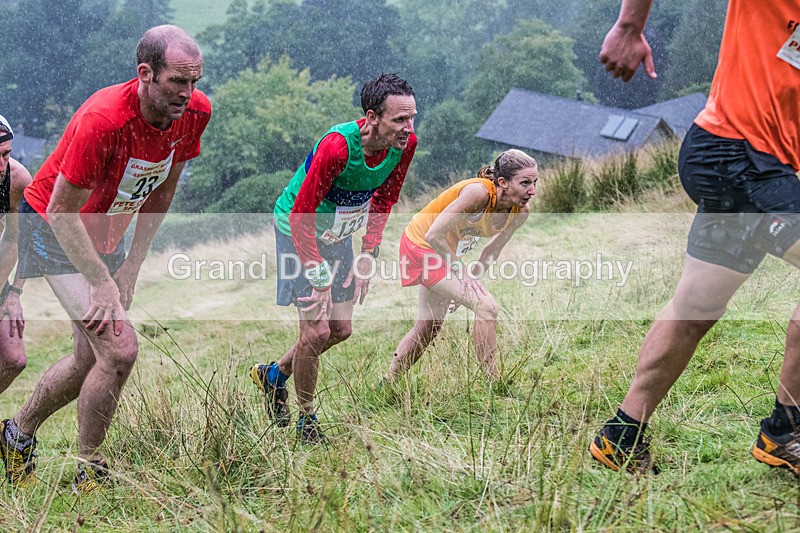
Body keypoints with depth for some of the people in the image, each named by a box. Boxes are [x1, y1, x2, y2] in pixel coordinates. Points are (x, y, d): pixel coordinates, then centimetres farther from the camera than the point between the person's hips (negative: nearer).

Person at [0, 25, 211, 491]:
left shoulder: (195, 112, -16)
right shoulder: (102, 120, -35)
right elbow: (62, 211, -26)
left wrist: (132, 265, 0)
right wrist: (103, 283, -25)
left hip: (107, 234, 7)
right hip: (55, 231, -7)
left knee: (91, 360, 14)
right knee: (120, 348, -18)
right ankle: (91, 473, 0)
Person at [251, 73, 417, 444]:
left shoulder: (405, 144, -17)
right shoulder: (337, 147, -36)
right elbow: (302, 215, -30)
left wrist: (368, 256, -4)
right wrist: (320, 278, -29)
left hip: (338, 234, 7)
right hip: (297, 229, -7)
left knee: (341, 328, 10)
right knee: (317, 330, -12)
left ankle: (274, 375, 34)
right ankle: (307, 420, 9)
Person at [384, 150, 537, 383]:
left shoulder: (521, 211, -11)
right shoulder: (478, 192, -33)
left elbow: (494, 249, 6)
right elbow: (433, 235, -31)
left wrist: (472, 277, 5)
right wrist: (460, 270, -25)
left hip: (447, 252, 8)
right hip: (421, 244, -8)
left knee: (428, 328, 19)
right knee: (486, 306, -19)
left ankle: (389, 382, 37)